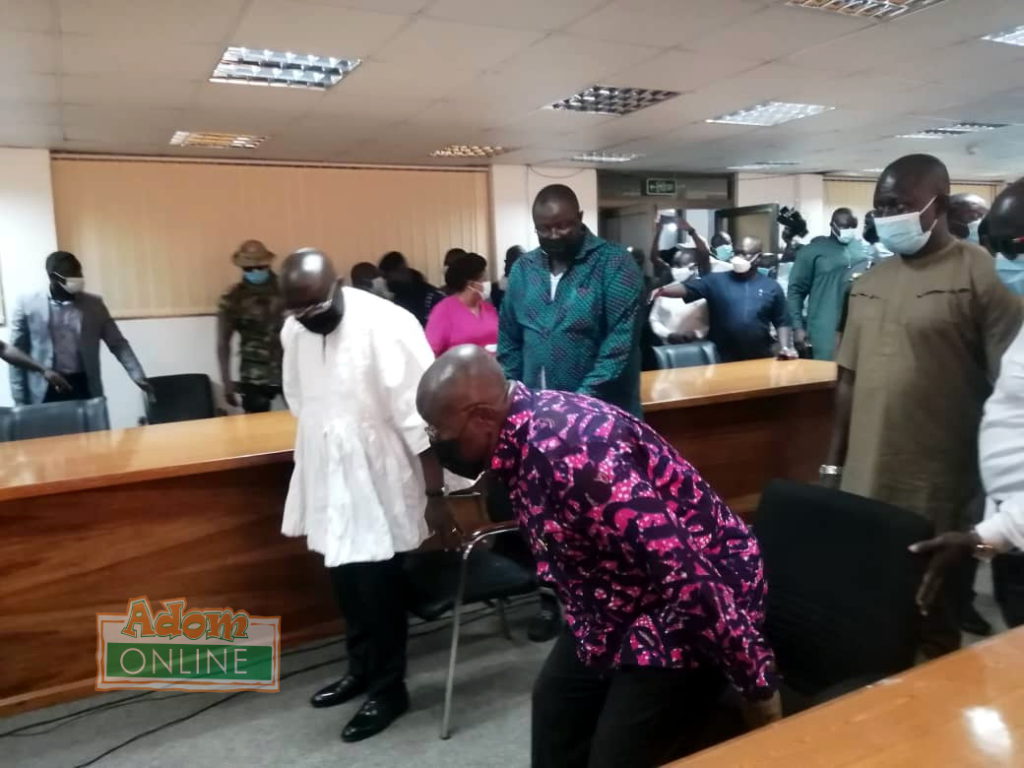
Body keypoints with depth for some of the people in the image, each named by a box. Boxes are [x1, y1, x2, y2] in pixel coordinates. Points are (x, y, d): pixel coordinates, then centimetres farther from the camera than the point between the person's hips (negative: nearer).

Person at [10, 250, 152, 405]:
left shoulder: (94, 304, 6)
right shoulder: (28, 305, 1)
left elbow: (118, 344, 7)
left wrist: (138, 376, -7)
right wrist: (20, 402, -2)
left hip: (85, 389, 2)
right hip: (45, 393, -1)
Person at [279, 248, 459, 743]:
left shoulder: (386, 326, -21)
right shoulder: (292, 332, 0)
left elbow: (418, 416, -20)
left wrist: (435, 494, -18)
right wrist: (319, 461, 18)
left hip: (379, 483, -6)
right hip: (327, 481, 6)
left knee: (377, 587, 4)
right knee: (346, 583, 19)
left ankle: (388, 688, 25)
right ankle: (362, 668, 41)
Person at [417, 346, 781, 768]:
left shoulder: (570, 450, -33)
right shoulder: (525, 432, -3)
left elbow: (683, 569, -31)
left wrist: (757, 681, -23)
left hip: (688, 616, -9)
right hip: (613, 611, 9)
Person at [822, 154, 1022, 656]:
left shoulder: (981, 275, -8)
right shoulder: (868, 283, 10)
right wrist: (833, 464, 15)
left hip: (940, 497, -5)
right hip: (864, 489, 5)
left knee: (935, 625, 9)